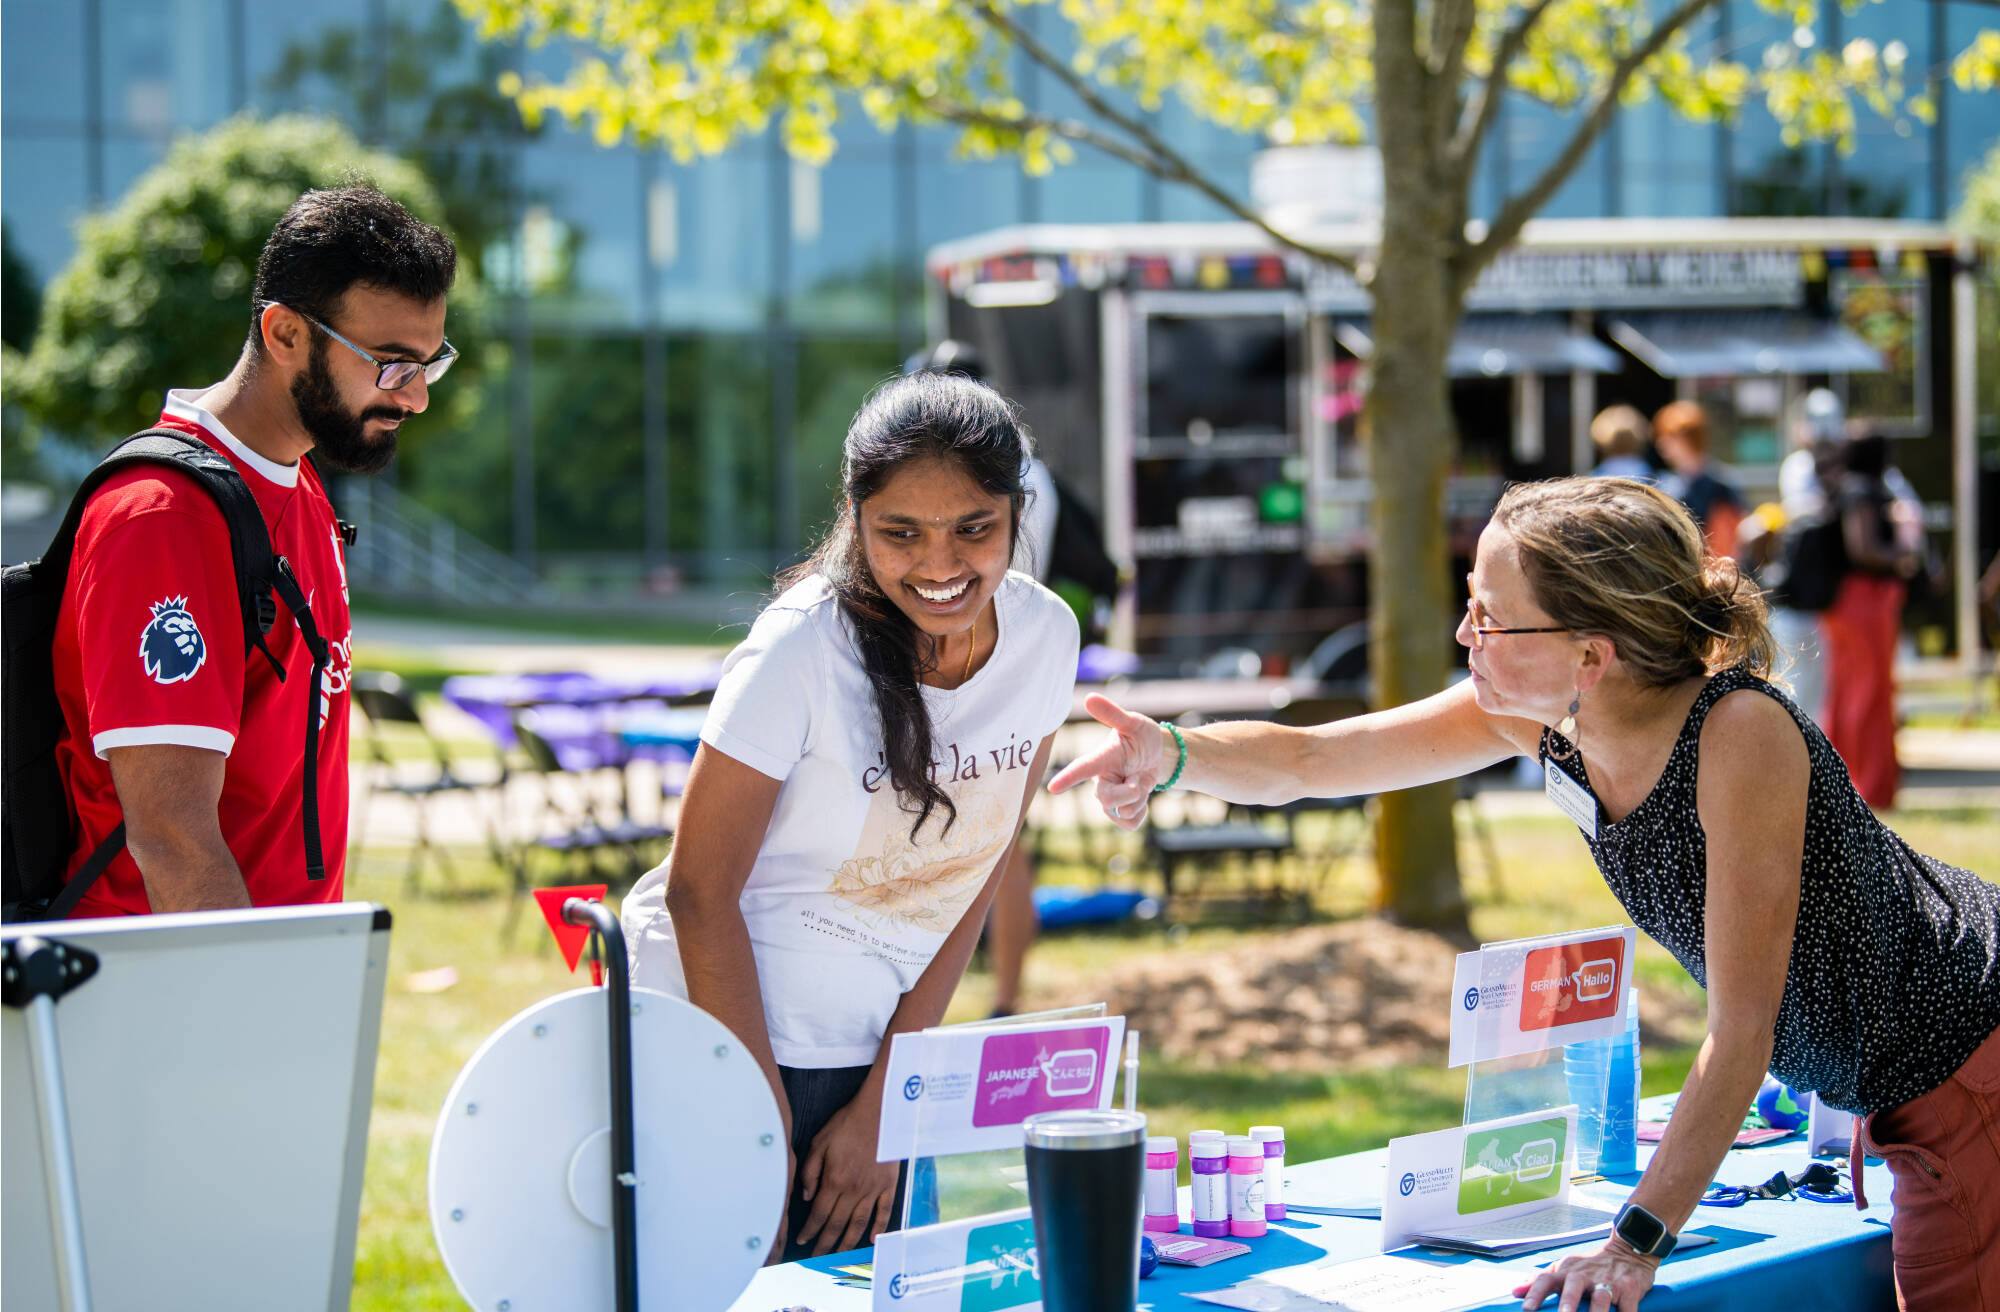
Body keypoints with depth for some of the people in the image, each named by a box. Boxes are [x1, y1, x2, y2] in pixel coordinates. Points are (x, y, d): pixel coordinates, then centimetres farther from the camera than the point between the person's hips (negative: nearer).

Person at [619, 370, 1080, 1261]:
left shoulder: (1044, 634, -5)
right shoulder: (803, 648, -20)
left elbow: (972, 881, -1)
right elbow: (701, 892, -15)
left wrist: (880, 1108, -4)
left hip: (877, 1046, 5)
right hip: (724, 1034, -5)